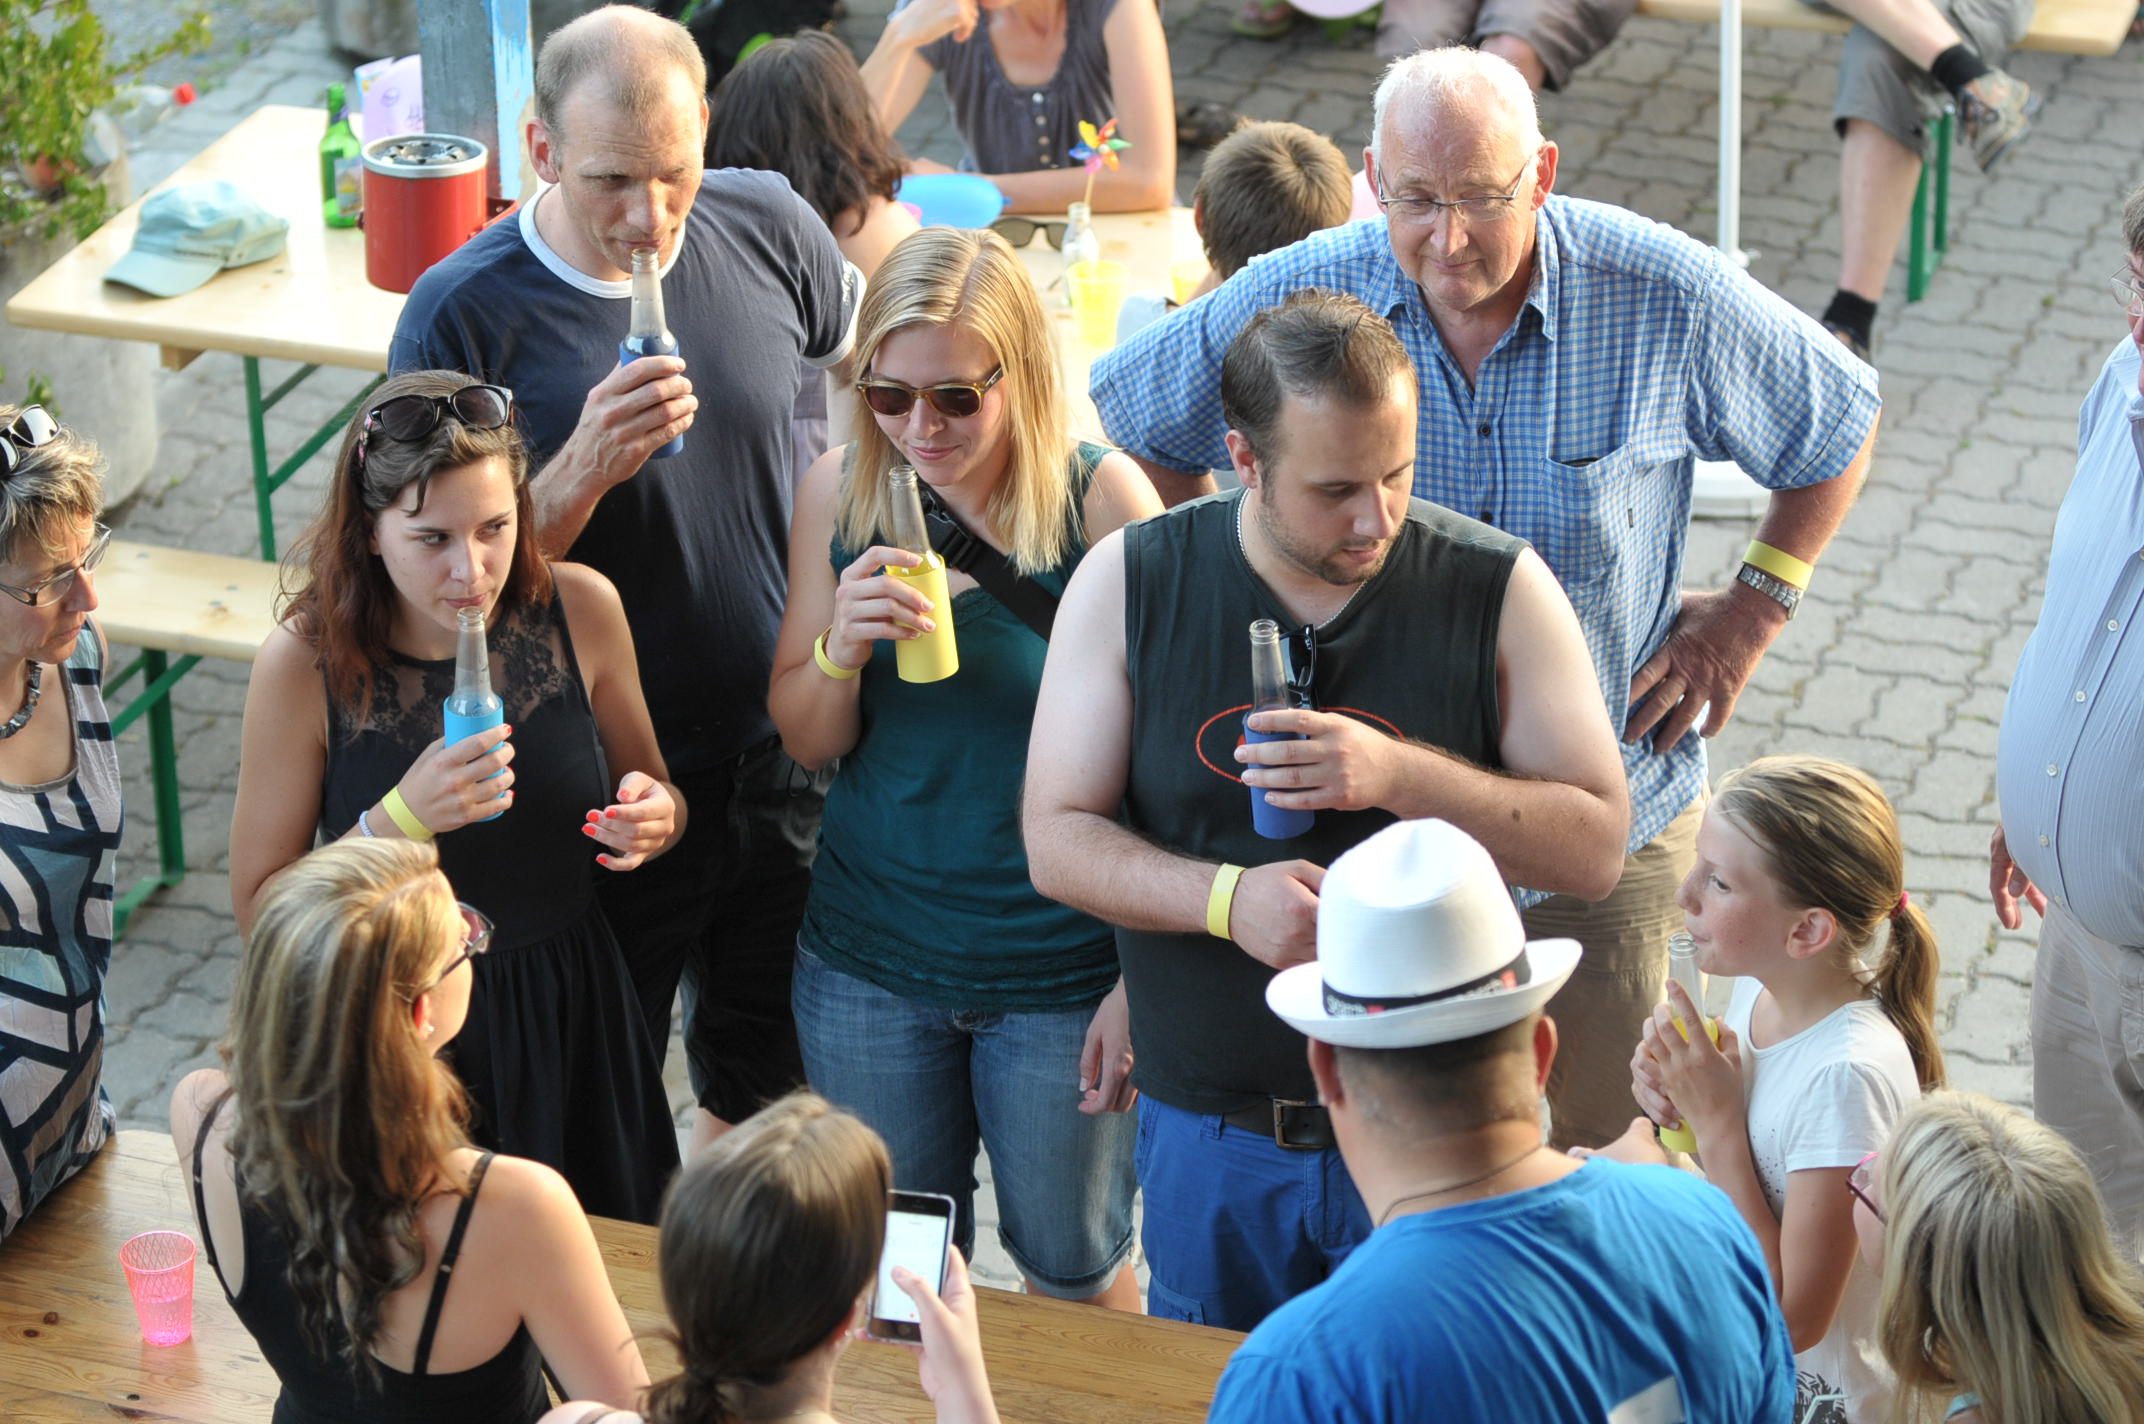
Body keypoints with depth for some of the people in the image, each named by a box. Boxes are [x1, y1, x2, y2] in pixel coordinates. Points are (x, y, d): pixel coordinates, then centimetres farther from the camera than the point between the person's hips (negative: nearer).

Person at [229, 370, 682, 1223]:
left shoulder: (580, 610, -11)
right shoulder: (307, 663, -18)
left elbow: (651, 788, 7)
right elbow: (260, 913, -13)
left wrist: (653, 817, -17)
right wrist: (401, 819, -27)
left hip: (572, 1023, 3)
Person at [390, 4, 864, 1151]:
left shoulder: (766, 228, -10)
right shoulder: (463, 314, -21)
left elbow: (869, 358, 13)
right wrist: (585, 467, -34)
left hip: (783, 759, 4)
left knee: (765, 1091, 24)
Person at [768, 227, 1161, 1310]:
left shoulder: (1101, 498, -14)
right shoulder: (839, 494, -4)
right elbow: (806, 742, 3)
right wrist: (841, 648, -19)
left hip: (1061, 967, -3)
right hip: (869, 963, 3)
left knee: (1072, 1264, 15)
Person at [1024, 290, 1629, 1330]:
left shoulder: (1499, 590, -8)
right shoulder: (1128, 582, -6)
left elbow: (1595, 847, -10)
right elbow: (1056, 841, -5)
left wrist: (1398, 774, -24)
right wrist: (1229, 897, -23)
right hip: (1209, 1131, 1)